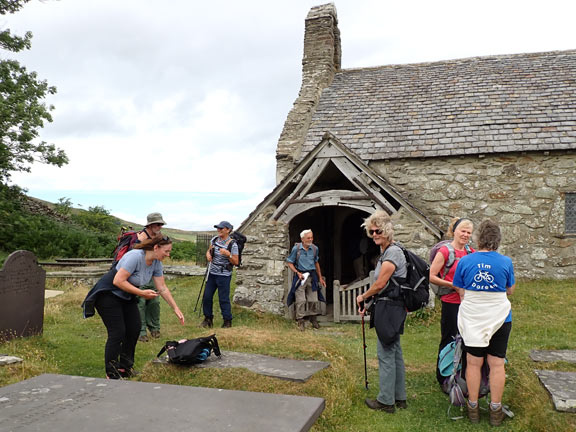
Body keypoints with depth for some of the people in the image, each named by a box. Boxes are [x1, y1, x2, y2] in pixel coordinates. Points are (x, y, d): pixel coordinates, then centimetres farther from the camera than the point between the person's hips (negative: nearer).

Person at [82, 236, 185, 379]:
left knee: (134, 330, 3)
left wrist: (176, 309, -1)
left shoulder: (156, 263, -4)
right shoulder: (135, 256, -29)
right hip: (107, 295, -8)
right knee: (117, 333, -12)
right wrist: (142, 293, -27)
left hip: (126, 297, 8)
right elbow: (118, 281, -30)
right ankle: (111, 375, -1)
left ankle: (125, 368, 19)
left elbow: (162, 288, 2)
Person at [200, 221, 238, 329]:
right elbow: (209, 251, 20)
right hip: (212, 274, 6)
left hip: (224, 276, -6)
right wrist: (208, 255, -3)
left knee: (224, 299, -1)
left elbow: (236, 262, -10)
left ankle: (227, 321, 14)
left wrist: (228, 255, -27)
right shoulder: (214, 240, 4)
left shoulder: (232, 245, -13)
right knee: (207, 297, 10)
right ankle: (208, 319, 26)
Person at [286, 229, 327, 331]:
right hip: (300, 276, -3)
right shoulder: (296, 248, -9)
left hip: (312, 275, 3)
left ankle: (313, 319, 23)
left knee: (313, 299, 5)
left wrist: (320, 278, 17)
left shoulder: (314, 248, 3)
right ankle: (300, 321, 6)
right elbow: (289, 263, -3)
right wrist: (297, 273, -16)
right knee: (300, 300, -4)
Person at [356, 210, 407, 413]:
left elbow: (380, 284, -17)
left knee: (386, 354, -2)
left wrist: (363, 297, -2)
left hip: (389, 309, -10)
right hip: (389, 307, 10)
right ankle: (399, 398, 25)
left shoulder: (393, 252, -16)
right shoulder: (386, 252, 15)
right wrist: (369, 304, 13)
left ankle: (386, 401, 9)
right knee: (395, 353, 15)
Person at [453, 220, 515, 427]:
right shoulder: (506, 262, -8)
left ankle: (473, 408, 21)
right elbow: (510, 290, 6)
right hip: (499, 318, 0)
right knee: (497, 364, 9)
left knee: (473, 363, 10)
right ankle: (495, 410, 18)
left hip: (471, 319, 0)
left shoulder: (465, 261, -8)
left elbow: (461, 292, -1)